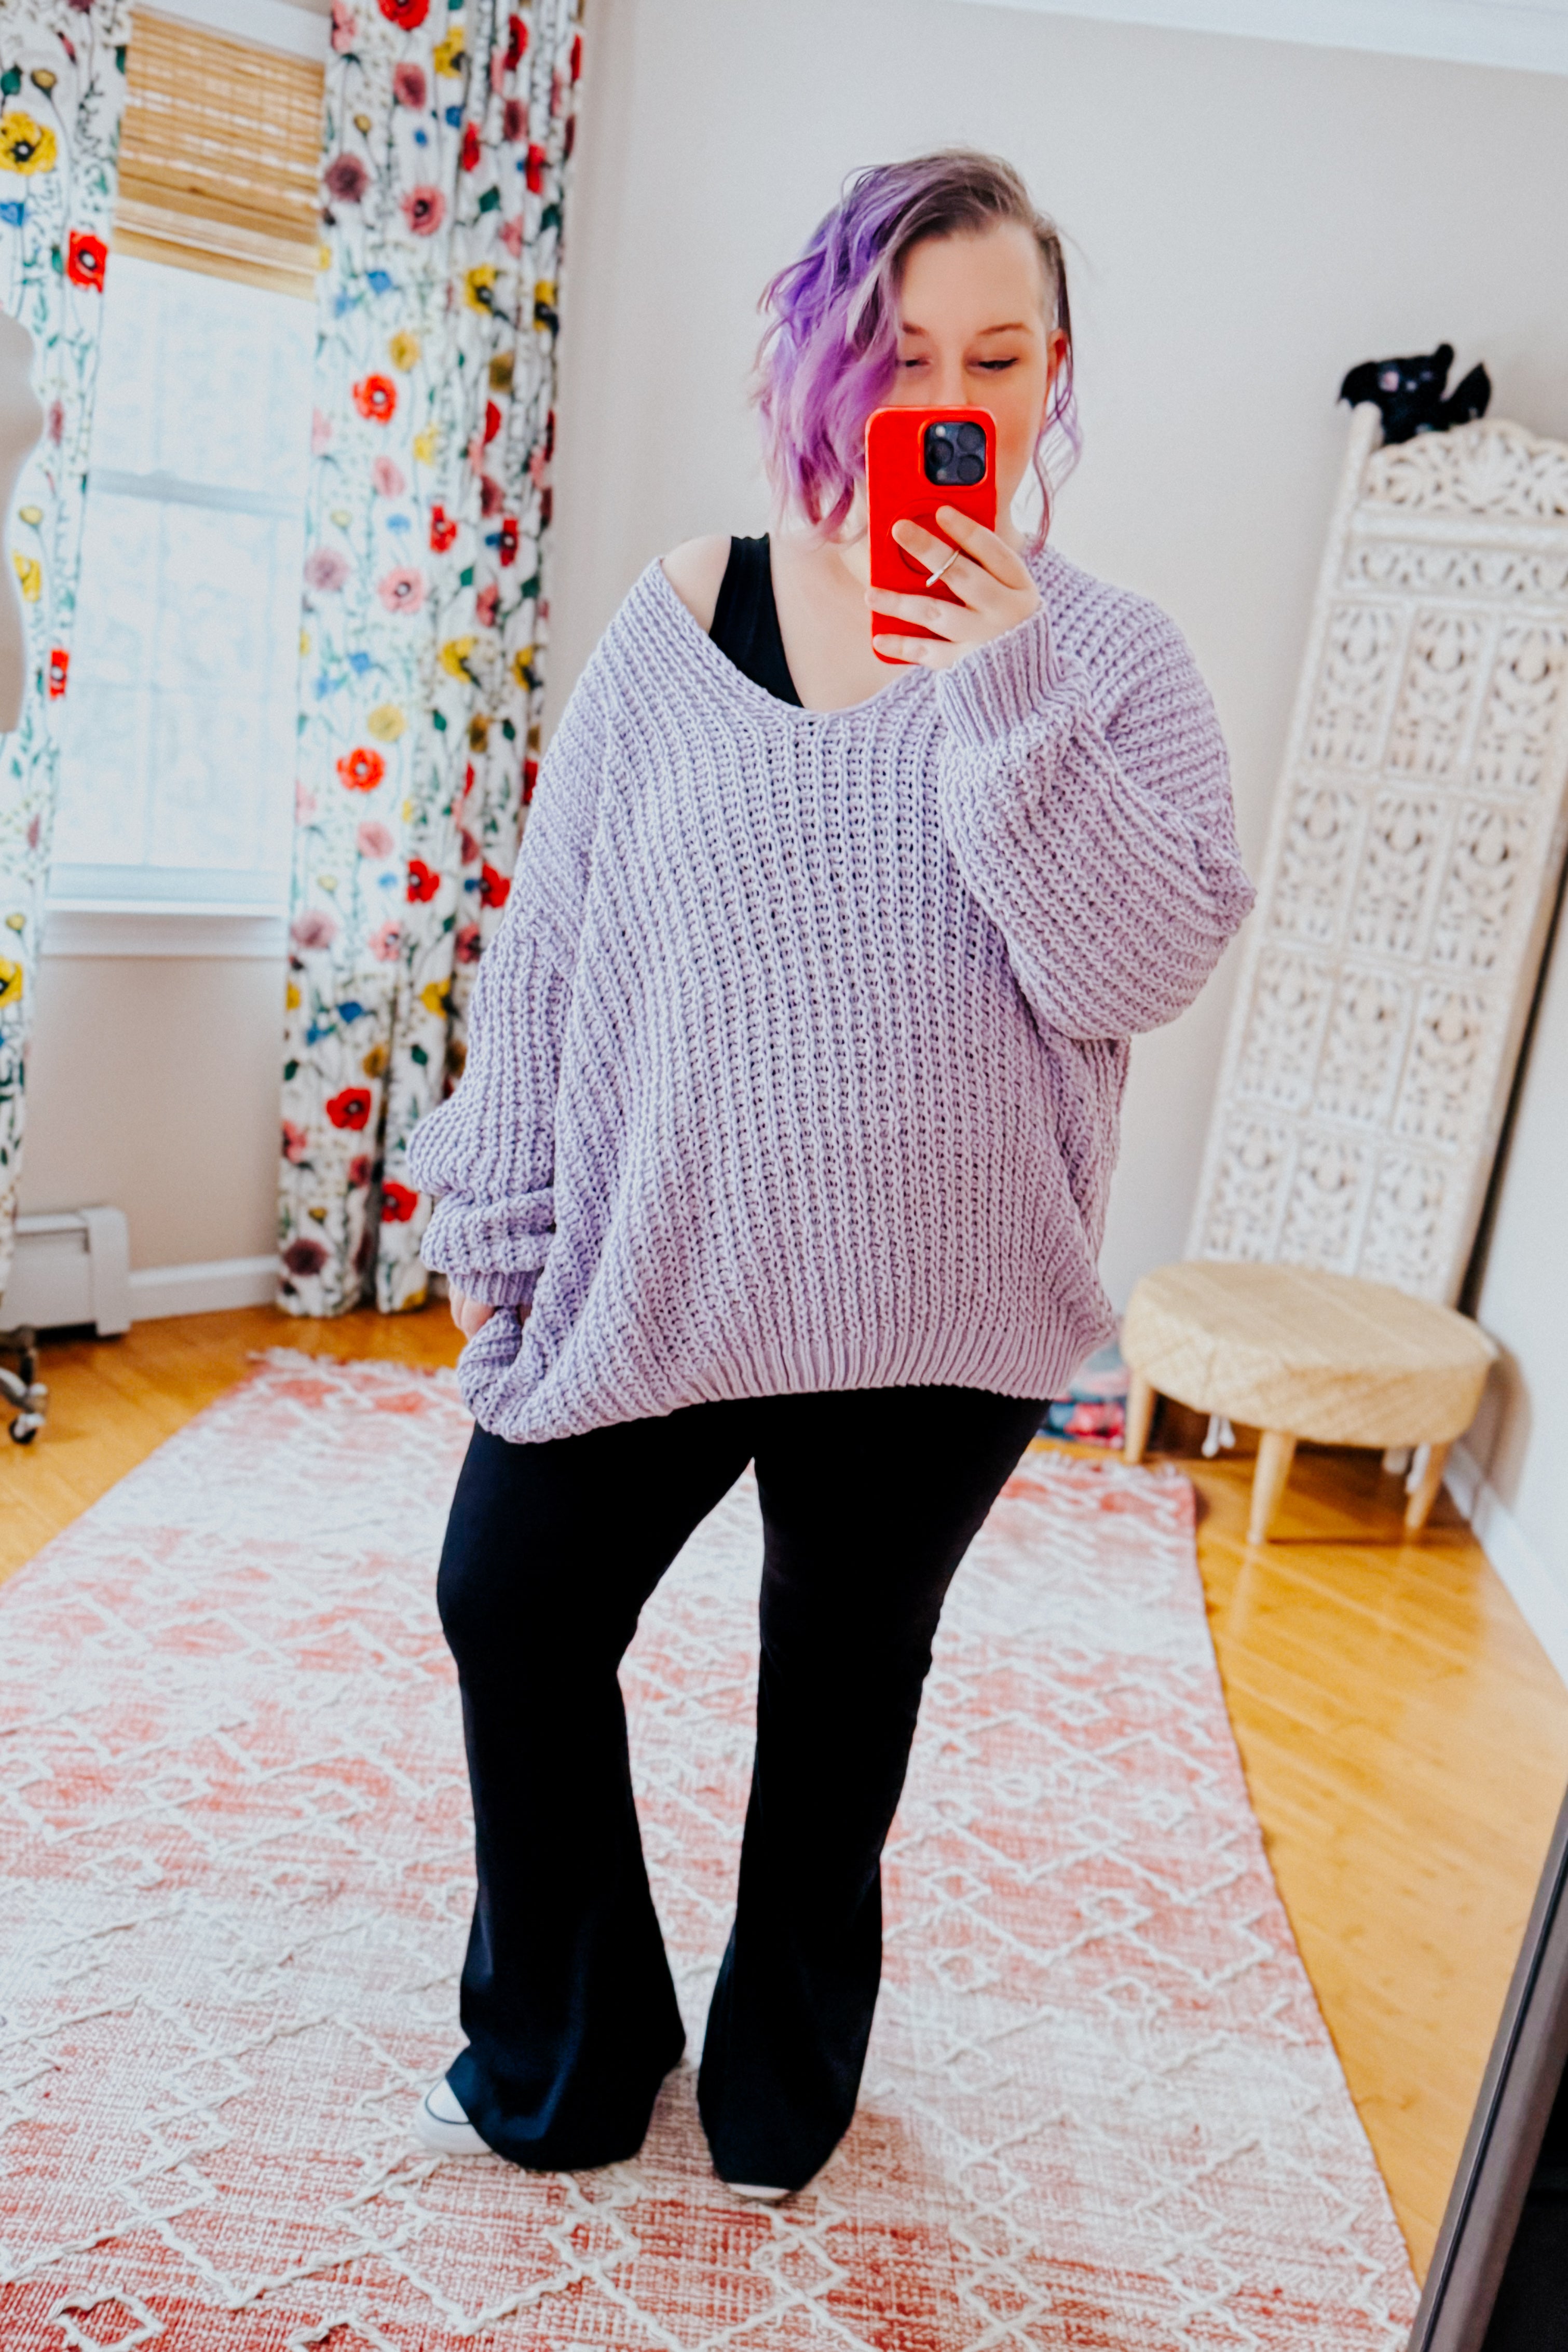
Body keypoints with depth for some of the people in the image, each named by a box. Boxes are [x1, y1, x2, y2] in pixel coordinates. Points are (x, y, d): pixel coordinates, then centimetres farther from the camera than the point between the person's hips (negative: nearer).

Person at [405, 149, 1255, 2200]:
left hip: (935, 1307, -1)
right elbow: (553, 937, 1)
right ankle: (565, 2060, 41)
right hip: (647, 1263, 2)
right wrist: (498, 1218, 3)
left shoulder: (1108, 658, -3)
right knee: (512, 1610, 12)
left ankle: (784, 2082, 45)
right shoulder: (684, 613, -1)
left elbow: (1144, 968, -14)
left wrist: (1008, 700, -22)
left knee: (848, 1679, 17)